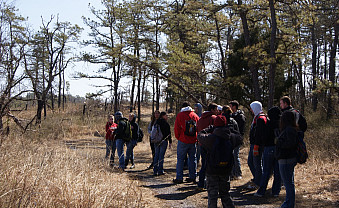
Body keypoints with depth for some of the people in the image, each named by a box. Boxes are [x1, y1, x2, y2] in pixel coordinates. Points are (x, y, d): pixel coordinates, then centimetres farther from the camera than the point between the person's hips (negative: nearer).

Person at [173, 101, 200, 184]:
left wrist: (178, 137, 10)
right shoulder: (195, 115, 6)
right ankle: (192, 177, 12)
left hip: (183, 140, -3)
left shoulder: (180, 115, -4)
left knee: (180, 159, 1)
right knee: (192, 158, 11)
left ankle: (179, 178, -1)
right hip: (193, 141, 3)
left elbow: (176, 128, -4)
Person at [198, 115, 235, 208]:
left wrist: (209, 129, 10)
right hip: (225, 171, 4)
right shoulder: (230, 138, -5)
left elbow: (200, 135, 1)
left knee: (212, 194, 4)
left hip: (212, 171, -4)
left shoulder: (211, 138, -15)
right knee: (225, 193, 18)